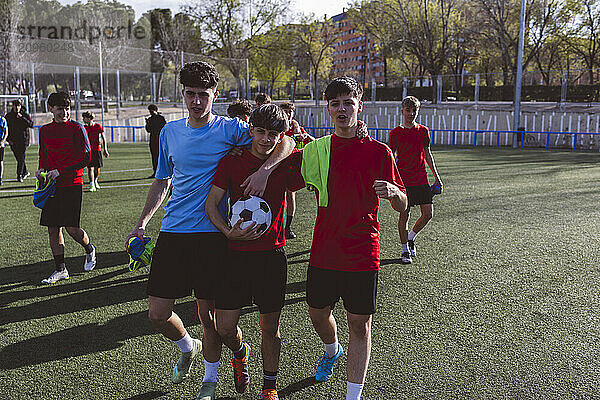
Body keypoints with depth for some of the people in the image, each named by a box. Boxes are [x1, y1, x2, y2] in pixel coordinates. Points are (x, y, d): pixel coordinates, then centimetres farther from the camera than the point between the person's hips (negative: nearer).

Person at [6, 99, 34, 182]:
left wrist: (22, 117, -23)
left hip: (23, 139, -3)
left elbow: (31, 125, -14)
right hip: (13, 141, 3)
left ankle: (19, 175, -7)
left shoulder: (25, 115, 1)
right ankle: (25, 172, 27)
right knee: (18, 158, 9)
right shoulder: (8, 116, 8)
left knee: (21, 158, -10)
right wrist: (8, 139, 2)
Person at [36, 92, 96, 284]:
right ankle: (60, 269, 14)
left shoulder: (77, 128, -5)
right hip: (52, 184, 5)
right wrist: (41, 169, 2)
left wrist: (60, 171, -16)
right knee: (52, 228, 4)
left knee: (71, 227, -8)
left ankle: (89, 249, 23)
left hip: (72, 183, -5)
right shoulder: (44, 130, 11)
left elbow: (85, 158, -11)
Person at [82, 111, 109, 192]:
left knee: (97, 167, 9)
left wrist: (105, 150, -2)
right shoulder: (84, 127, 2)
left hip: (97, 149, 1)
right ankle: (92, 186, -13)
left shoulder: (98, 126, -1)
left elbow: (103, 138, 3)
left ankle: (95, 181, 35)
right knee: (90, 167, -11)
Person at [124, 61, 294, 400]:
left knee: (208, 312, 5)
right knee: (158, 314, 2)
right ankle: (188, 347, 36)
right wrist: (142, 223, 9)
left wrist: (265, 170, -25)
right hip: (173, 232, 4)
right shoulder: (170, 132, 10)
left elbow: (285, 143, -7)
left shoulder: (230, 129, -3)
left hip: (212, 233, -3)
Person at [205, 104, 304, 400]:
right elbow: (211, 204, -4)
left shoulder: (286, 165, 0)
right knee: (224, 328, 2)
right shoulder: (232, 162, -1)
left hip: (272, 255, 0)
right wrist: (229, 232, -19)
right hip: (236, 253, 0)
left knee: (270, 327, 9)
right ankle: (240, 353, 38)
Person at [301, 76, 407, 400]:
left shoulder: (379, 152, -2)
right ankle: (332, 350, 51)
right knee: (318, 314, 17)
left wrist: (392, 192, -23)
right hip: (323, 252, 3)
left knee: (360, 326, 3)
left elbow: (402, 206, 0)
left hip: (362, 255, -3)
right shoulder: (316, 149, 4)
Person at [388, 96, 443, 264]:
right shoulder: (396, 132, -1)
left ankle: (410, 238, 24)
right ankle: (405, 249, 14)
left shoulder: (423, 130, 8)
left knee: (428, 213, -1)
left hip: (421, 180, 3)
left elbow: (427, 154, 15)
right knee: (404, 214, 0)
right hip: (403, 181, -3)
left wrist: (436, 177, 13)